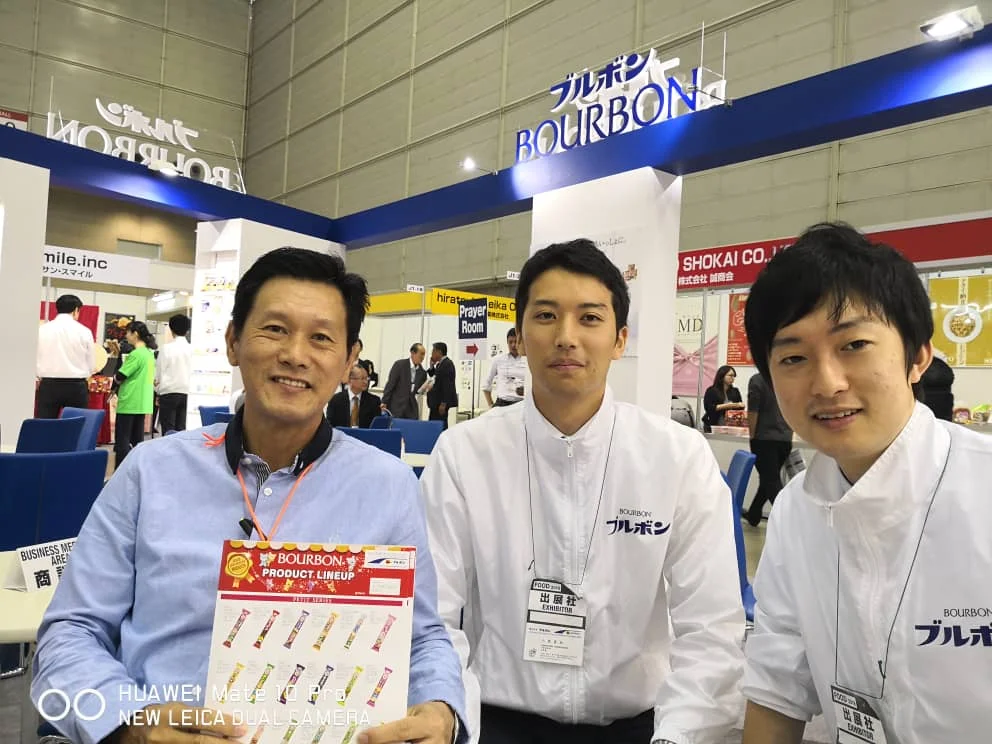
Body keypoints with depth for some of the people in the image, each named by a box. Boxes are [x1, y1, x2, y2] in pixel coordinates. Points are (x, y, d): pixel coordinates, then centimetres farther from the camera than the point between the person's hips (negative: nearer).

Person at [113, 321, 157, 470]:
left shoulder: (136, 354, -16)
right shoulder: (149, 353, 11)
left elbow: (119, 377, -14)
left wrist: (115, 377, 7)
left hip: (129, 403, -8)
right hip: (142, 403, 8)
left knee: (122, 440, -2)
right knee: (137, 439, 12)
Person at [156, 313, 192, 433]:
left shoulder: (167, 348, -7)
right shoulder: (191, 349, -1)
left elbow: (159, 372, 0)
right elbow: (192, 371, 5)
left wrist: (158, 391, 14)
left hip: (169, 392, -3)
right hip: (186, 392, 3)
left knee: (168, 431, 0)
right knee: (181, 430, 6)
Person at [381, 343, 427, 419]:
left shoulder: (422, 372, 7)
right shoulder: (399, 364, -6)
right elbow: (390, 384, -7)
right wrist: (384, 402, -11)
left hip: (411, 409, 4)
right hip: (396, 407, -4)